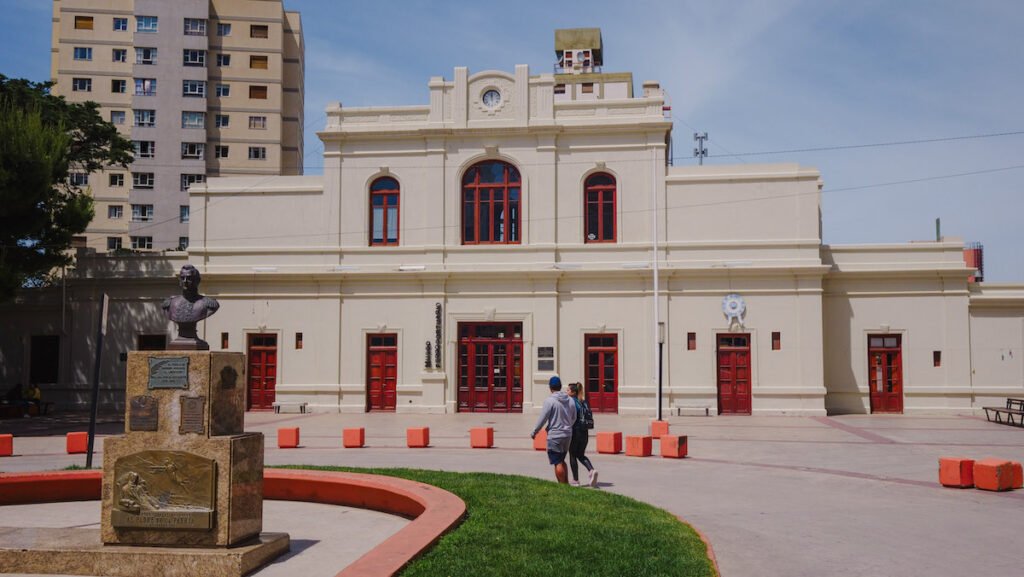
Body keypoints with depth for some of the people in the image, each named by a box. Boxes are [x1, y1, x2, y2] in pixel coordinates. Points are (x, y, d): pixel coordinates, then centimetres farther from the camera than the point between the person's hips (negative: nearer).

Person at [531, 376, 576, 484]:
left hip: (554, 436, -6)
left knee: (557, 463, 1)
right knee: (561, 461, 20)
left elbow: (542, 419, -12)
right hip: (567, 435, 6)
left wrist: (534, 433, 0)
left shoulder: (549, 401, -13)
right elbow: (574, 418, 15)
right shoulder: (570, 400, 6)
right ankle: (566, 483, 19)